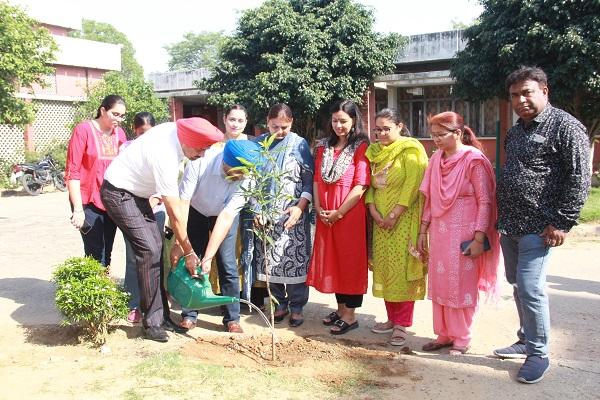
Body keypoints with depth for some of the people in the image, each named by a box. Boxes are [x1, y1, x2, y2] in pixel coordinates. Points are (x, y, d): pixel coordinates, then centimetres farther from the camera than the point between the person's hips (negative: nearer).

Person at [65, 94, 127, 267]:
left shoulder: (120, 133, 8)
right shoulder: (83, 130, -7)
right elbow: (72, 172, -8)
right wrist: (78, 209, -13)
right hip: (89, 203, -5)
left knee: (107, 254, 10)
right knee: (96, 256, -8)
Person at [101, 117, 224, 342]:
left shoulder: (174, 130, -10)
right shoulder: (165, 157, -33)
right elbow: (175, 214, -28)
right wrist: (189, 253, -20)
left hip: (136, 191, 9)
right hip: (118, 193, -9)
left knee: (156, 247, 4)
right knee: (148, 249, -15)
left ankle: (160, 315, 11)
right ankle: (152, 322, -5)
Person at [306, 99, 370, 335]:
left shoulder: (361, 147, -6)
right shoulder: (324, 146, 12)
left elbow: (360, 186, -13)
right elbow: (317, 179, 10)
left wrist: (339, 212, -14)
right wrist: (319, 208, -3)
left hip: (350, 214, -6)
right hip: (326, 216, 6)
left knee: (350, 261, 1)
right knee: (331, 260, 11)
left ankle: (350, 315, 11)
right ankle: (341, 308, 26)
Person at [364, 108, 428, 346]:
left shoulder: (411, 150, -6)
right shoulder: (374, 151, 13)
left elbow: (412, 184, -14)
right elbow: (369, 184, 9)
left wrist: (394, 215, -16)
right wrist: (374, 211, -6)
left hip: (404, 219, -6)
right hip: (381, 220, 6)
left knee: (402, 270, -5)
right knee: (383, 269, 8)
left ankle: (401, 325, 3)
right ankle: (392, 318, 20)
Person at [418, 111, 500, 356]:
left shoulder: (473, 159, -11)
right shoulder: (436, 160, 7)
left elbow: (485, 202, -12)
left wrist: (479, 238, -16)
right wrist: (423, 232, 11)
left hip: (464, 235, -6)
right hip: (439, 233, 6)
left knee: (462, 286, 5)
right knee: (439, 284, 11)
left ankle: (461, 339, 18)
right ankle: (444, 335, 25)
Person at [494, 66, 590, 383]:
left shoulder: (565, 126, -9)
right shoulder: (514, 132, 15)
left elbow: (579, 178, -13)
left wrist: (563, 222, -17)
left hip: (537, 227, -8)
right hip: (508, 225, 8)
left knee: (530, 289, -8)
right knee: (517, 285, 15)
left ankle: (539, 354, 9)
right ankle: (526, 340, 31)